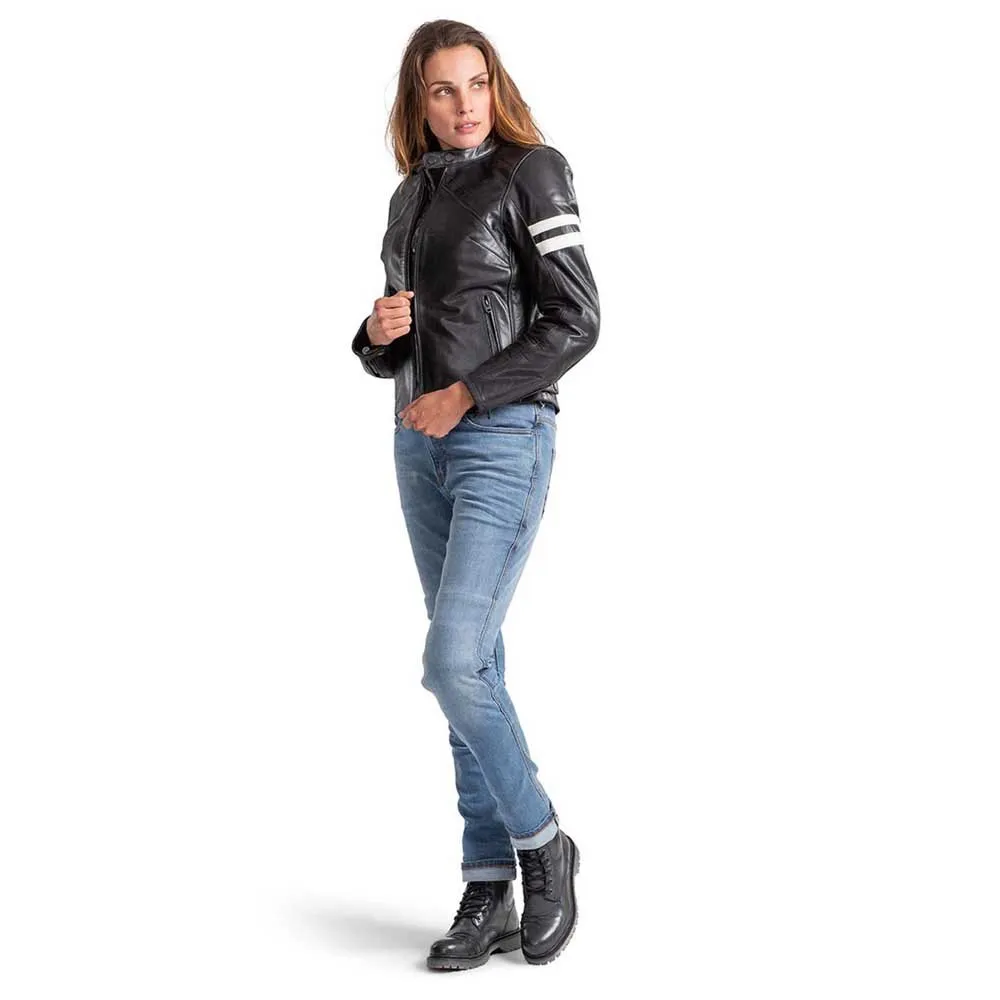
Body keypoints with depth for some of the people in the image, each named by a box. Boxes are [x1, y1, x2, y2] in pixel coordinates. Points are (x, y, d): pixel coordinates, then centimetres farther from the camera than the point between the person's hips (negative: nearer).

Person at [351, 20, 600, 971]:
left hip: (503, 439, -7)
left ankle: (541, 844, 6)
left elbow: (576, 320, -12)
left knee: (454, 662, -16)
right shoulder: (410, 197, 15)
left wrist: (466, 395, -16)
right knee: (471, 665, 7)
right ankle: (491, 890, 13)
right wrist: (379, 333, -5)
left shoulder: (530, 173, -5)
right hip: (423, 446, 7)